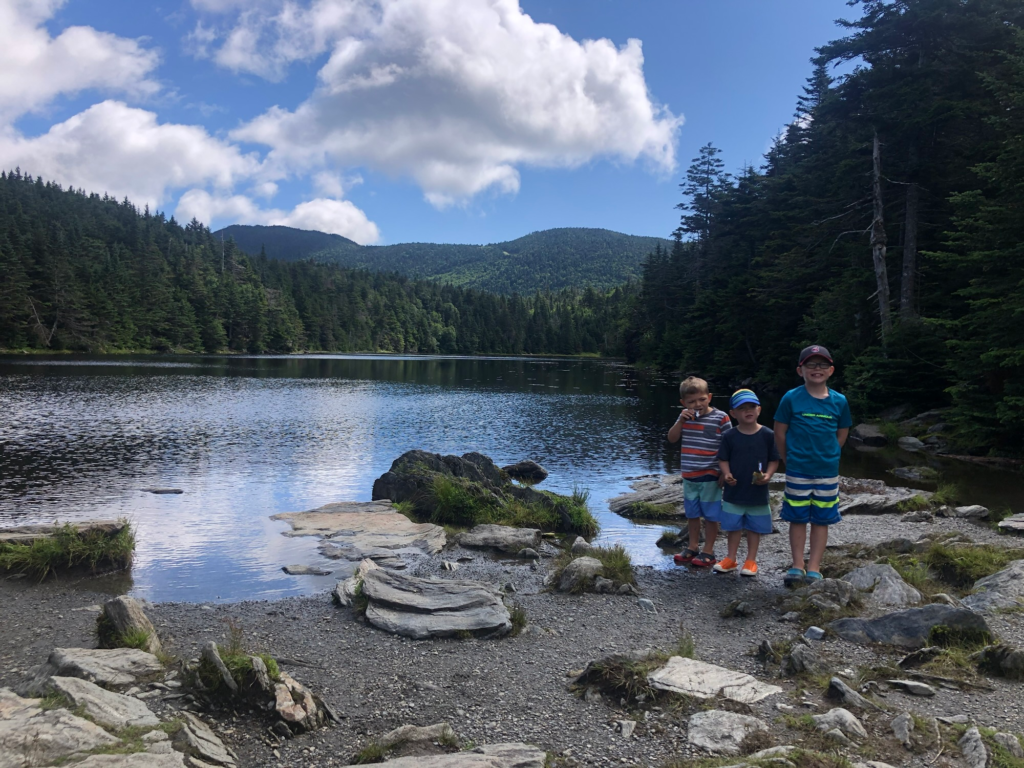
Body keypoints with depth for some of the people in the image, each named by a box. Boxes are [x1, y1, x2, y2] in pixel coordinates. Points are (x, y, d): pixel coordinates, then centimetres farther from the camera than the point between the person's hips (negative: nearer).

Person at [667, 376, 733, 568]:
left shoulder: (720, 418, -11)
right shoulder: (686, 417, 4)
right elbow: (672, 438, 2)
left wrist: (724, 473, -9)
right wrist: (681, 420, -13)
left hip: (710, 477, -5)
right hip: (689, 476, 5)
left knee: (710, 515, 6)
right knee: (692, 514, 16)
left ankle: (708, 552, 17)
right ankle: (692, 548, 30)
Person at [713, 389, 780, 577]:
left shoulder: (768, 435, -6)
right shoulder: (729, 437, -5)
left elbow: (774, 460, -1)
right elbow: (723, 460, 1)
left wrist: (768, 475, -17)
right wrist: (726, 474, -16)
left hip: (758, 492, -1)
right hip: (734, 491, 1)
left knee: (754, 527, 11)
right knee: (733, 526, 11)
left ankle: (751, 560, 25)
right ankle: (731, 559, 25)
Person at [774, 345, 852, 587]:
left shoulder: (839, 401, -2)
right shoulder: (791, 398, -7)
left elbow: (842, 434, 10)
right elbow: (780, 433, 0)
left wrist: (828, 457, 6)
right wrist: (791, 460, 3)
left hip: (828, 471, 2)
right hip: (797, 471, -1)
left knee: (821, 520, 7)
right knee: (797, 518, 6)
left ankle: (814, 568, 17)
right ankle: (797, 566, 17)